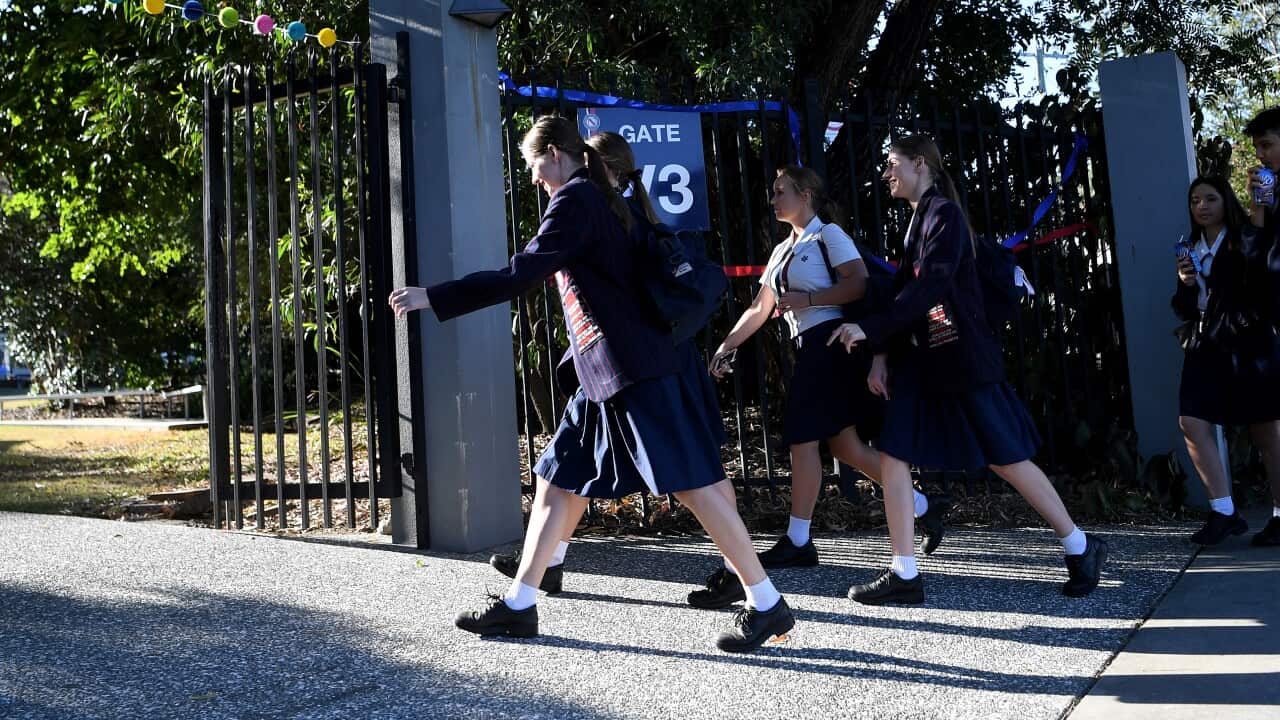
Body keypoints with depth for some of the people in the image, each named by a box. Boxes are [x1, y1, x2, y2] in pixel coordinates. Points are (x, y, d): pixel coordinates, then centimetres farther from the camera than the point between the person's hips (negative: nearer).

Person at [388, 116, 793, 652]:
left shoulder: (574, 199, -10)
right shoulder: (603, 201, 19)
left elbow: (520, 275, -18)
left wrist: (432, 298, -15)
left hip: (633, 372, -10)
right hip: (603, 377, 10)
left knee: (691, 484, -6)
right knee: (557, 481, 10)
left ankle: (766, 604, 2)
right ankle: (518, 605, 17)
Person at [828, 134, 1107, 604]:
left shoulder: (944, 214, -10)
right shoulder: (917, 221, 16)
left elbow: (928, 289, -22)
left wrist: (869, 330, -24)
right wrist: (882, 355, 6)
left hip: (961, 361, -8)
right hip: (921, 362, 8)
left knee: (1007, 460, 0)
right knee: (893, 458, -1)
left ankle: (1080, 548, 17)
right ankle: (904, 575, 5)